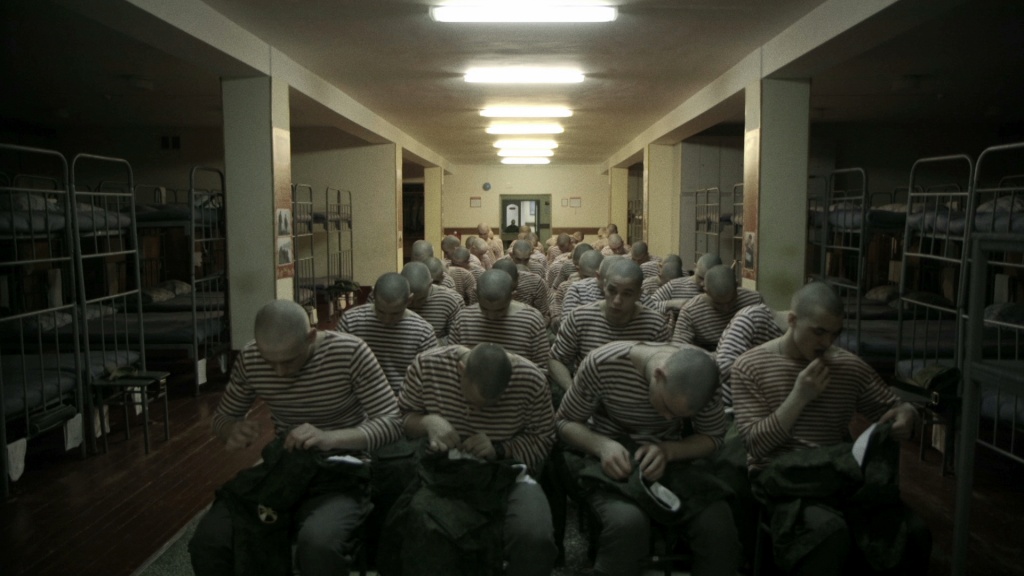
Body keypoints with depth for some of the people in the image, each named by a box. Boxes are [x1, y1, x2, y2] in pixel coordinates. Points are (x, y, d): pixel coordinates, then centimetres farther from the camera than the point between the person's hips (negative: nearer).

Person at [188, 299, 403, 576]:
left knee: (318, 546, -34)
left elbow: (392, 423, -17)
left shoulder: (350, 352, -17)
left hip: (338, 472, -4)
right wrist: (234, 432, -16)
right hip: (281, 468, 4)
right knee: (207, 542, -19)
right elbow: (222, 417, 10)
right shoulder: (250, 358, -5)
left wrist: (330, 439, -33)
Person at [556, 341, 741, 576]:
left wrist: (668, 450, -20)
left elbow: (713, 438, 0)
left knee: (718, 525, -26)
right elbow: (564, 422, -7)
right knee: (627, 523, -36)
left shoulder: (700, 375, -14)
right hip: (613, 461, -2)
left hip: (670, 458, 3)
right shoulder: (602, 363, -21)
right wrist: (602, 445, -27)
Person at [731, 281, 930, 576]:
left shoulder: (852, 367, 8)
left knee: (913, 533, -22)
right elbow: (756, 444, -8)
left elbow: (894, 408, 20)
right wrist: (799, 397, -17)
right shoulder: (750, 367, -3)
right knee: (830, 532, -35)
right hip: (783, 478, -4)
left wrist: (906, 414, -6)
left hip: (841, 474, 4)